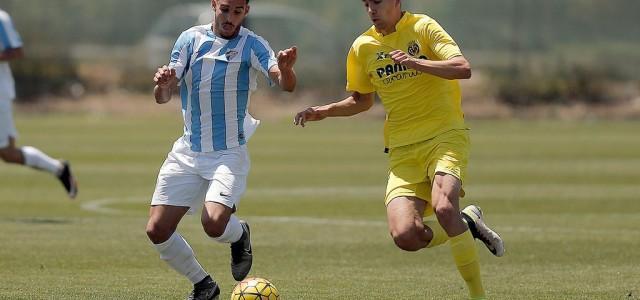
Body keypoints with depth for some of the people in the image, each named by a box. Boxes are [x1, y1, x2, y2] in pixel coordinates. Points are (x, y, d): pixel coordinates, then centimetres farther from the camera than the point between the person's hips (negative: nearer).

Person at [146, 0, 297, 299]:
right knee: (157, 230, -4)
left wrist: (285, 69, -46)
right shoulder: (190, 39, 1)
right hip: (187, 151, 4)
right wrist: (162, 85, -29)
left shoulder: (252, 45, -6)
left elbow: (285, 84, -22)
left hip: (229, 153, -3)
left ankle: (240, 235, 12)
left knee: (214, 223, -26)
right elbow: (163, 97, -4)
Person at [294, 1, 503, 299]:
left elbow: (463, 69, -17)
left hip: (445, 135, -4)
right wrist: (325, 111, 7)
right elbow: (361, 100, 23)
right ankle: (467, 223, 14)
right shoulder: (363, 48, 8)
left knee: (443, 206, -31)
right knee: (405, 236, -17)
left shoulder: (422, 28, -5)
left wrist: (415, 63, -29)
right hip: (402, 149, 4)